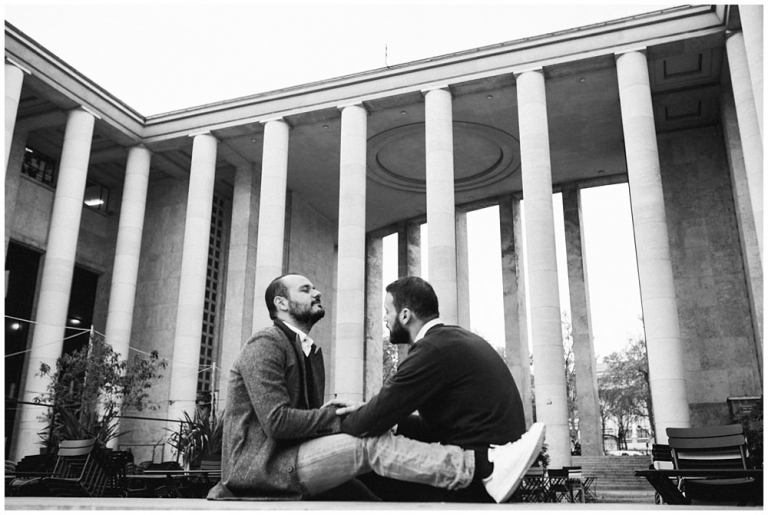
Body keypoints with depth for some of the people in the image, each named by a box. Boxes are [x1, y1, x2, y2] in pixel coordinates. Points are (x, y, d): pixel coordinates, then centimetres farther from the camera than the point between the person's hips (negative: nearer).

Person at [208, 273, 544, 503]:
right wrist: (340, 417, -11)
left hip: (288, 462, 10)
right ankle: (484, 465, -31)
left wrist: (340, 413, -3)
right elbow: (277, 421, -21)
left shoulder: (311, 353, 20)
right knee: (373, 443, -24)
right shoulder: (265, 346, -10)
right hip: (262, 468, -10)